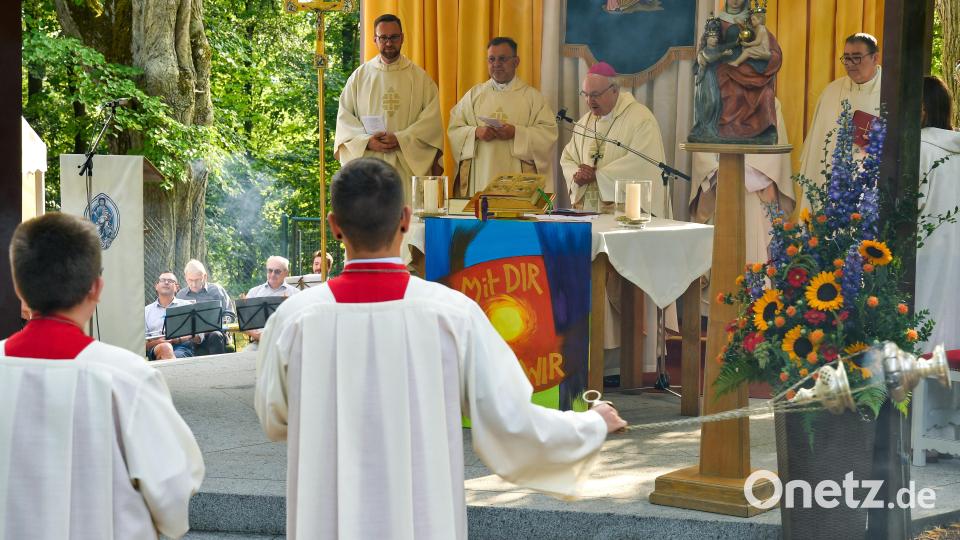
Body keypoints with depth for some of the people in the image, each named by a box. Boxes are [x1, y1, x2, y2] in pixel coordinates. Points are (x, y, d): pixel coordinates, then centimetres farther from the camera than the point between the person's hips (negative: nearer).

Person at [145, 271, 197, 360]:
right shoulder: (146, 311, 23)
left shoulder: (186, 306, 21)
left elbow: (198, 337, 11)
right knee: (165, 347, -37)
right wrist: (157, 342, -9)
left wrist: (178, 339, -9)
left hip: (182, 347, 0)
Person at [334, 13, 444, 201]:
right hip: (369, 167, 1)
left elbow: (432, 118, -2)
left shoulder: (419, 77, 7)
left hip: (409, 166, -1)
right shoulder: (360, 76, 11)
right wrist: (367, 141, -11)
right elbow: (344, 117, 6)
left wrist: (400, 139, -14)